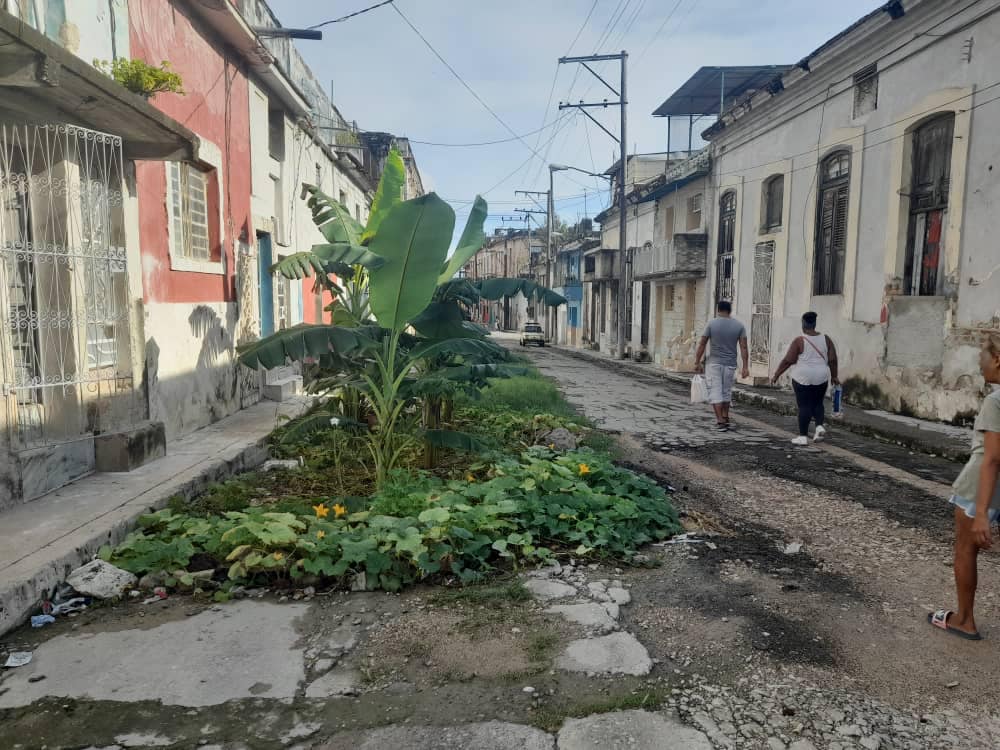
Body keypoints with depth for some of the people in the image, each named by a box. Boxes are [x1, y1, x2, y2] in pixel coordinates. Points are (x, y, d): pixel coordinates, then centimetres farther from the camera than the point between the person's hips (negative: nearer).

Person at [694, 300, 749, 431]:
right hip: (730, 365, 3)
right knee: (726, 392, 18)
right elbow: (743, 347, -5)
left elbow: (702, 344, -5)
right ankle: (725, 418, 29)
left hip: (714, 363, -3)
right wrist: (745, 367, -4)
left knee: (715, 392, 0)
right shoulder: (739, 325, 0)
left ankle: (720, 421, -9)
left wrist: (698, 362, 3)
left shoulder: (711, 324, -5)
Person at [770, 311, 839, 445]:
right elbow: (833, 360, 2)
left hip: (803, 378, -4)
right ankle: (820, 426, 1)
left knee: (804, 406, 1)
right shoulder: (825, 339, 2)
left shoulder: (799, 341, -10)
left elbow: (788, 361, -11)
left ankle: (803, 436, 3)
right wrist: (834, 376, 13)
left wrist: (776, 375, -3)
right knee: (817, 403, 20)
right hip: (821, 377, 4)